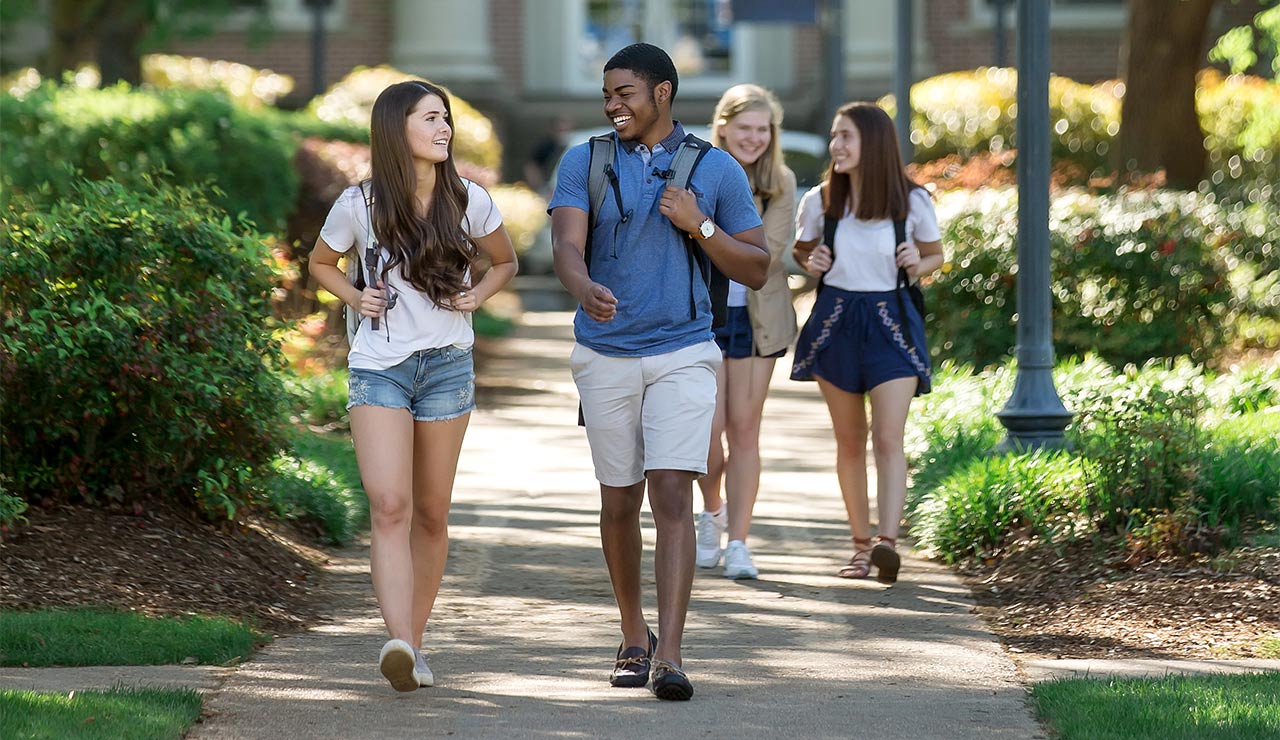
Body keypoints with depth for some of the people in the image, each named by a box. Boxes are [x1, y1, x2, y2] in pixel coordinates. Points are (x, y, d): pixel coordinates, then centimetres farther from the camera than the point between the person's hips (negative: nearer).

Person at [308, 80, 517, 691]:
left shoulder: (468, 201, 0)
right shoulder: (359, 206, -6)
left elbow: (504, 261, 17)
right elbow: (321, 262, 13)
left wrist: (478, 295, -2)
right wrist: (355, 299, -5)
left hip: (447, 365, 3)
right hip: (379, 367, -3)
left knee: (431, 512, 8)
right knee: (389, 506, -18)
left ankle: (414, 641, 20)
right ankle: (400, 644, -31)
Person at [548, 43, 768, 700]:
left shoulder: (717, 171, 2)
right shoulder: (583, 164, 2)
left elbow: (756, 270, 5)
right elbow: (566, 246, -13)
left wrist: (701, 227, -13)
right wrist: (586, 289, -36)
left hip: (683, 355, -2)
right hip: (606, 356, 2)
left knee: (672, 497, -14)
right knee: (620, 502, 10)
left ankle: (668, 658, -20)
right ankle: (633, 637, 30)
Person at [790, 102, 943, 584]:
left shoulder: (913, 202, -3)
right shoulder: (819, 202, 1)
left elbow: (936, 256, 12)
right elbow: (799, 250, 18)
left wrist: (919, 265, -10)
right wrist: (810, 263, -4)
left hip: (890, 323, -2)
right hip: (835, 322, 3)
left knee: (888, 439, -15)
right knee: (850, 441, 8)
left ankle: (887, 542, -26)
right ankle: (861, 544, 17)